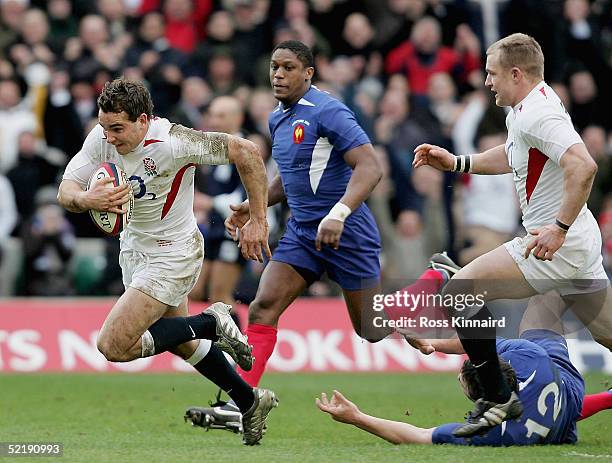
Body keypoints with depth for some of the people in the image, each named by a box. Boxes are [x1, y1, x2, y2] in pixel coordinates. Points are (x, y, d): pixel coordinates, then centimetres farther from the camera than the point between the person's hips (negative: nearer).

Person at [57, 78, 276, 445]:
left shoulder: (172, 142, -31)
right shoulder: (101, 138, -13)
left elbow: (245, 151, -24)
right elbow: (66, 191, -14)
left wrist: (257, 219, -21)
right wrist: (86, 199, -38)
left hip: (172, 255, -8)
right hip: (134, 247, 8)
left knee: (114, 346, -17)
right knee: (180, 343, 23)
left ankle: (212, 323, -2)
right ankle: (251, 402, 42)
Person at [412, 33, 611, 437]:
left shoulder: (537, 114, -18)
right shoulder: (523, 111, 13)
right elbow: (511, 156, 33)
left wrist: (560, 228, -30)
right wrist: (456, 163, 26)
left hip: (558, 245, -10)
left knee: (458, 292, -9)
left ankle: (498, 400, -7)